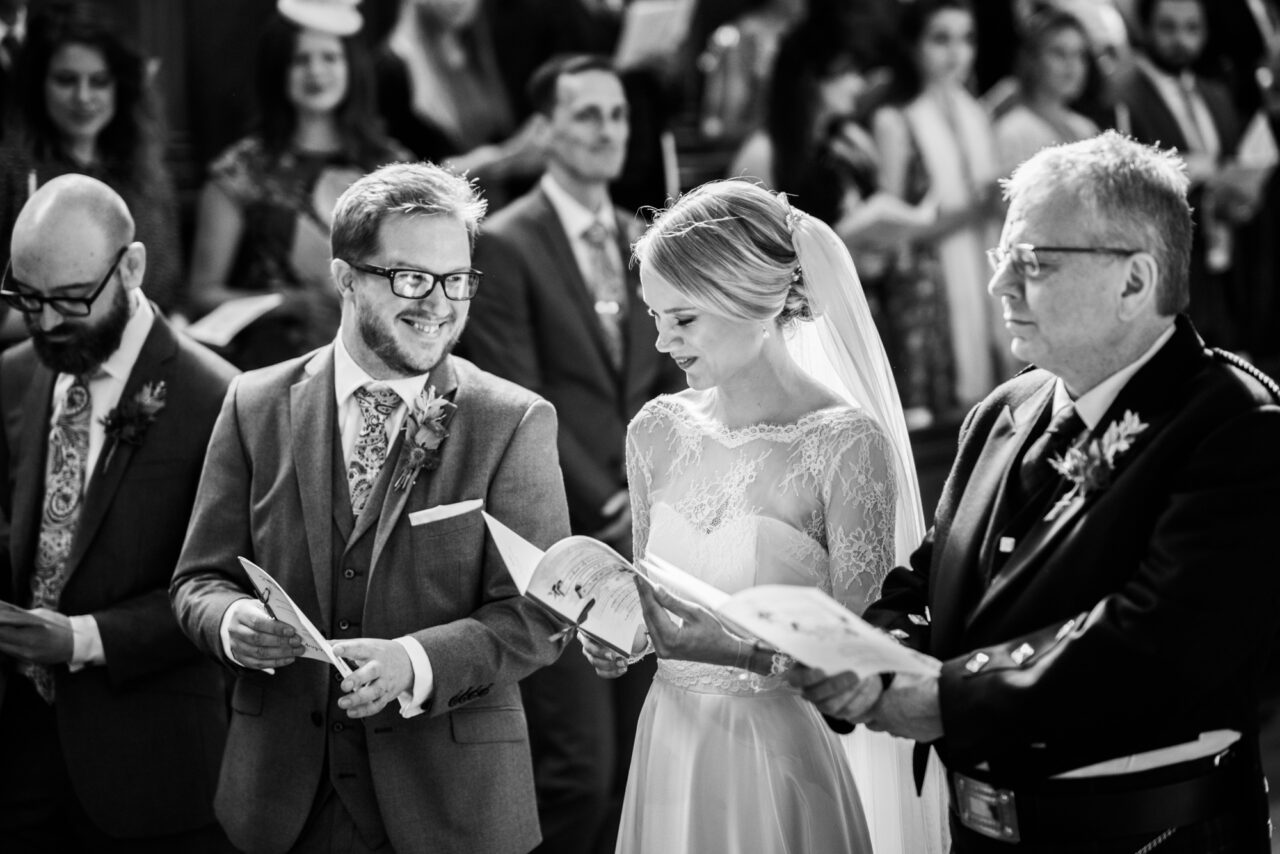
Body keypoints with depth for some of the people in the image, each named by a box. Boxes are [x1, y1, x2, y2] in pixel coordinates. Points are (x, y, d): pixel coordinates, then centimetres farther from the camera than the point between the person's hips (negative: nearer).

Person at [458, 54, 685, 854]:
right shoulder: (503, 247, -6)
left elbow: (672, 389, 15)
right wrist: (607, 508, -11)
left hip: (640, 541, 6)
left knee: (631, 770, 6)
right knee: (579, 770, -10)